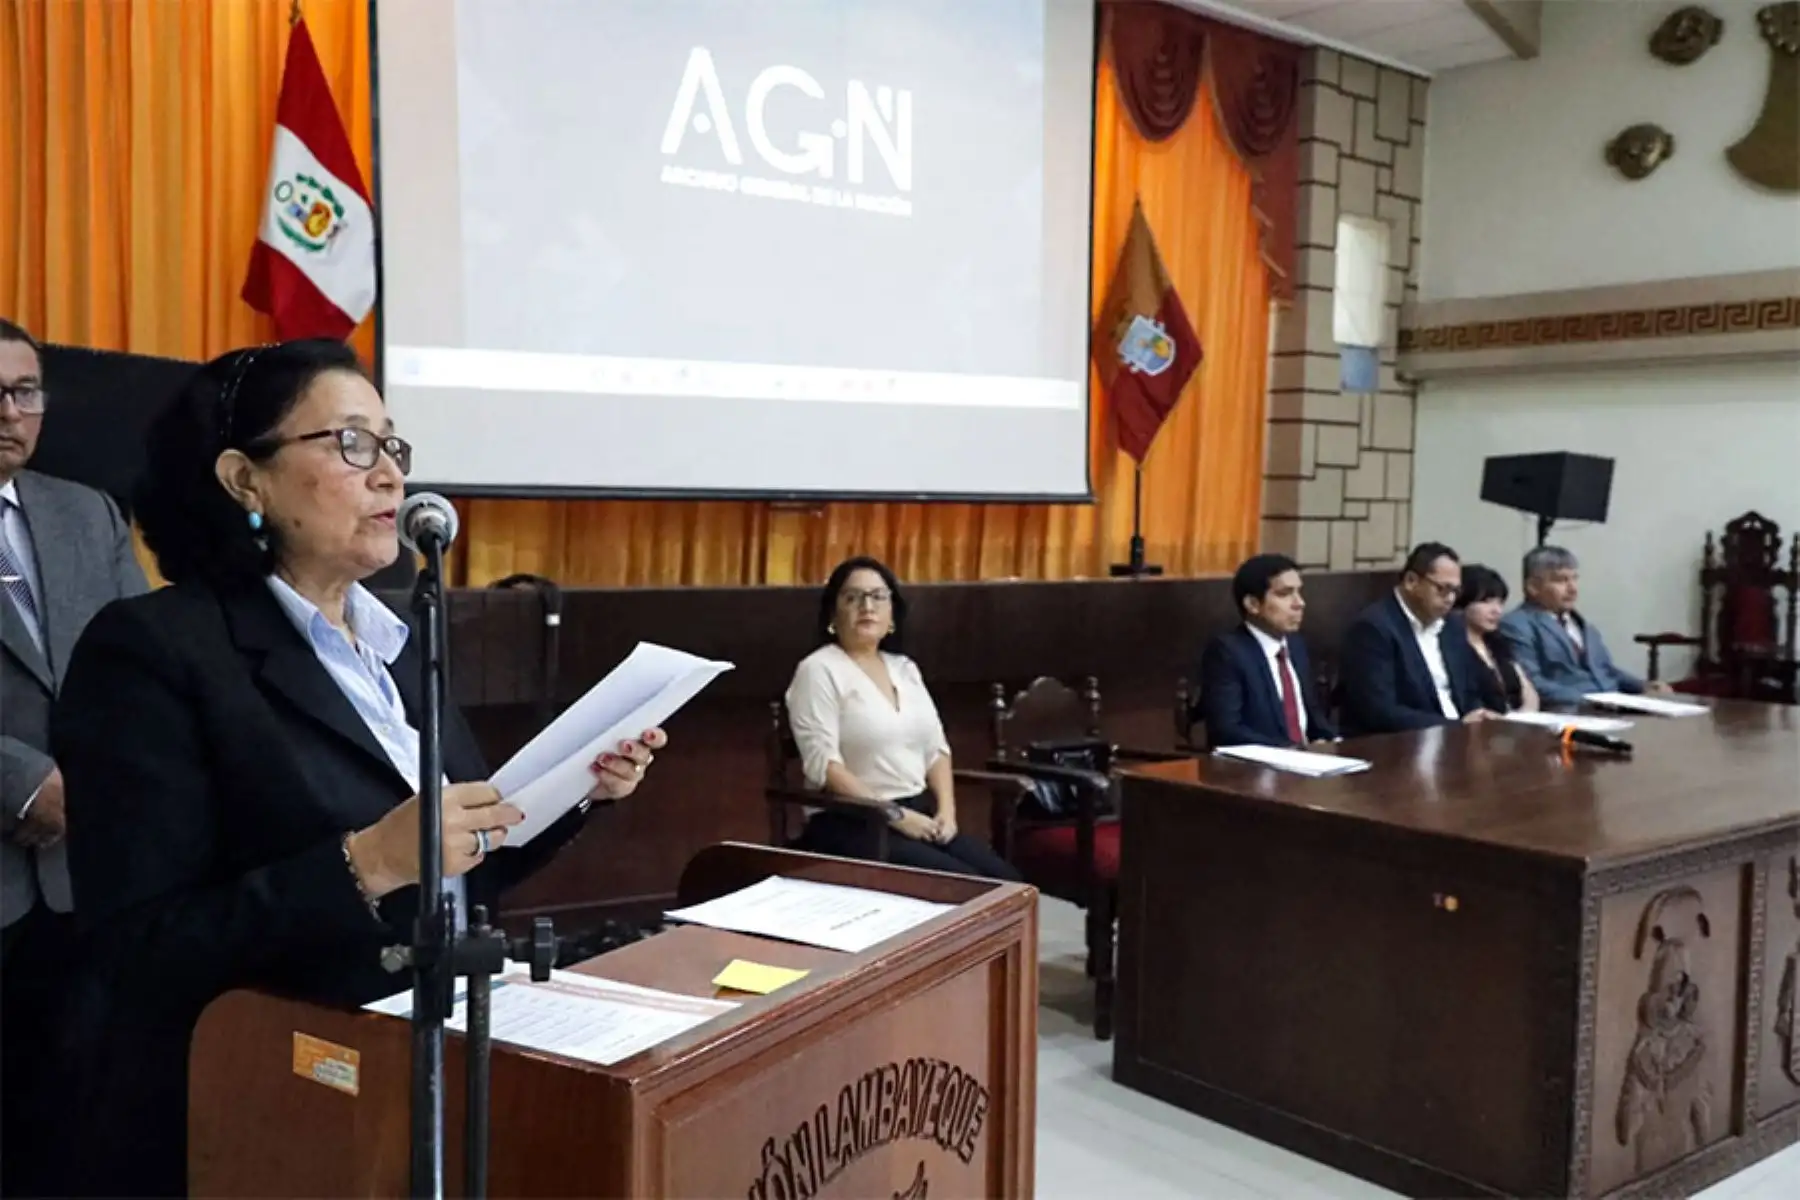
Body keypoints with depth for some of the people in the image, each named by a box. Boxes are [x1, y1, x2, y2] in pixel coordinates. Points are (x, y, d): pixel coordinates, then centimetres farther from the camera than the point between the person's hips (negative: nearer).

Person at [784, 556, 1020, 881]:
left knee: (1005, 879, -14)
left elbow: (935, 749, 16)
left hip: (921, 813, 7)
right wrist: (893, 815, -19)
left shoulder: (904, 668, 15)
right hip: (851, 825, -7)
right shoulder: (819, 671, -7)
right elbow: (823, 765, -16)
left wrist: (946, 809, -1)